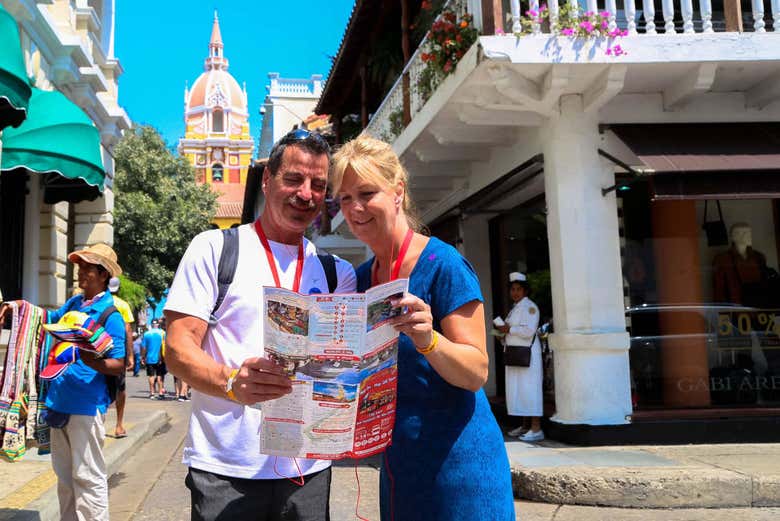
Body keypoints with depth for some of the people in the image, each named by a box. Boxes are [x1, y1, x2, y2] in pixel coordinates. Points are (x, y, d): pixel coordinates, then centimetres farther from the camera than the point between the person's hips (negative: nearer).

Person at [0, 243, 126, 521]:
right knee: (64, 475, 18)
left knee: (88, 477, -3)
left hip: (86, 406, -8)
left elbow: (119, 366, -14)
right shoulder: (74, 303, 10)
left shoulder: (111, 315, -12)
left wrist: (93, 362, -34)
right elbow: (51, 317, 30)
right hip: (59, 401, 8)